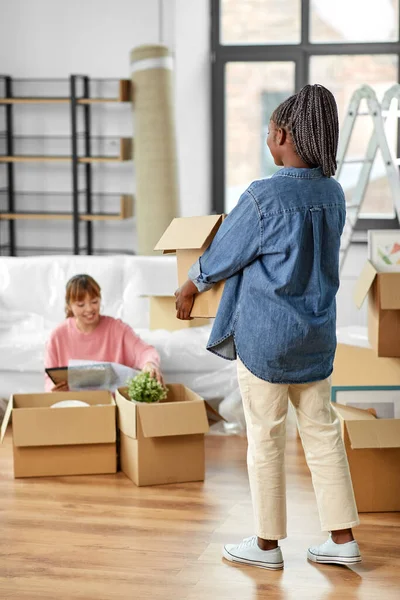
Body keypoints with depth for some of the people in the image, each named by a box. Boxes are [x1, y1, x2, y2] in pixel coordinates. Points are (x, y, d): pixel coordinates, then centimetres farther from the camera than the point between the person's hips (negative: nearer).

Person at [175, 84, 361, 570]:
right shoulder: (333, 194, 1)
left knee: (265, 438, 7)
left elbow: (221, 257, -9)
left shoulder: (263, 198, -21)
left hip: (265, 334, -6)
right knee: (322, 431, 13)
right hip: (316, 333, 7)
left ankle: (267, 544, 19)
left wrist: (189, 287, 10)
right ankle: (343, 540, 17)